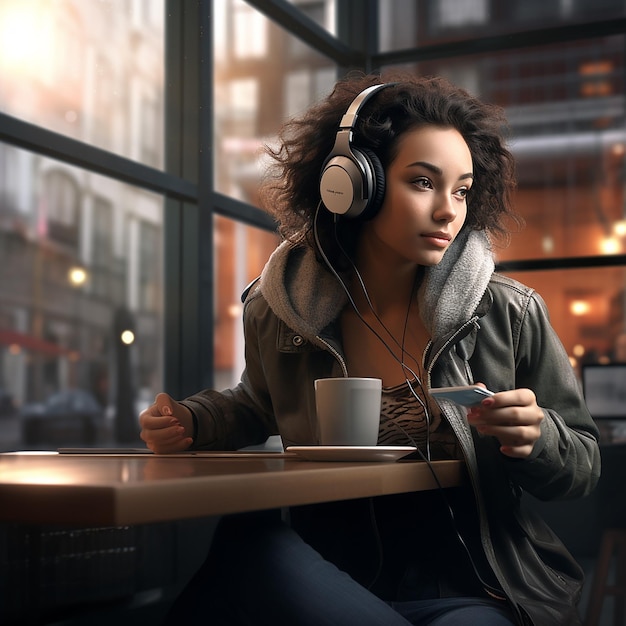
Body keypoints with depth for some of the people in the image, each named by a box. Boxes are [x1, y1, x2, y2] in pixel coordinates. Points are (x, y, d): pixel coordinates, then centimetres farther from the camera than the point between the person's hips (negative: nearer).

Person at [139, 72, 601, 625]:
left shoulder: (512, 316, -5)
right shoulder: (276, 313, 1)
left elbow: (584, 467, 6)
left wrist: (536, 439, -18)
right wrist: (191, 421, 4)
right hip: (331, 578, 2)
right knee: (247, 541, -32)